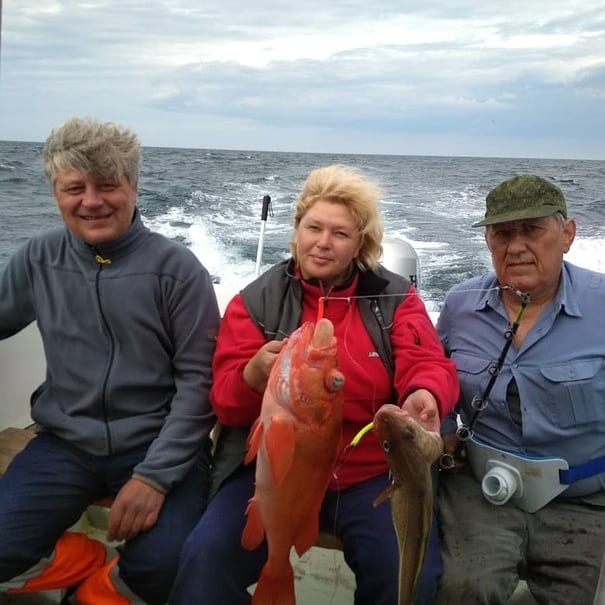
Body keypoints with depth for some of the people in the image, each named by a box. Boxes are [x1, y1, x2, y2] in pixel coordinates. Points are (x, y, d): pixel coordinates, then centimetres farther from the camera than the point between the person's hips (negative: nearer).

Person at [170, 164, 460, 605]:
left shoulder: (395, 296, 4)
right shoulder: (256, 300, 3)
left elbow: (428, 364, -5)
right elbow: (226, 400, 0)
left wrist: (424, 396, -31)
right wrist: (254, 376, -25)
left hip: (373, 474, 1)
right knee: (205, 561, -22)